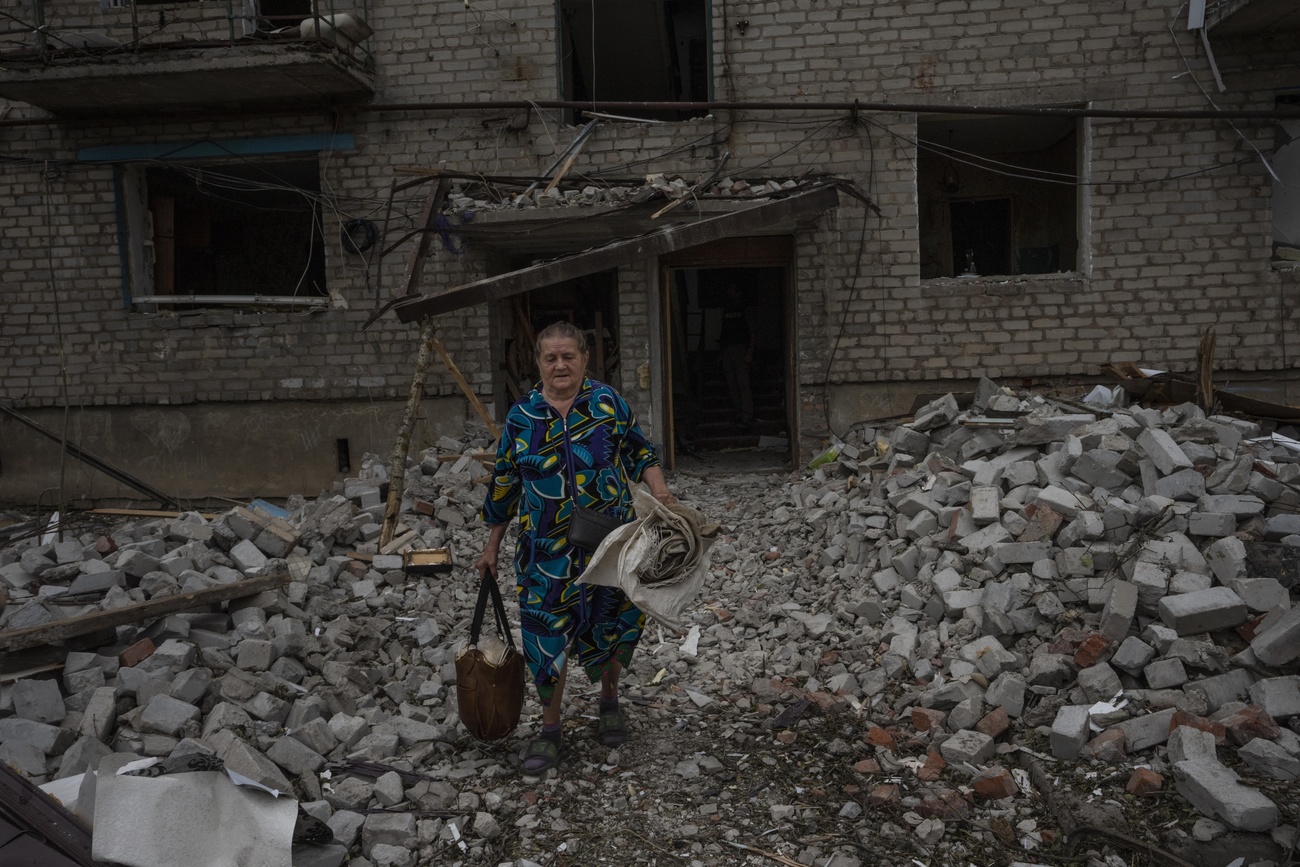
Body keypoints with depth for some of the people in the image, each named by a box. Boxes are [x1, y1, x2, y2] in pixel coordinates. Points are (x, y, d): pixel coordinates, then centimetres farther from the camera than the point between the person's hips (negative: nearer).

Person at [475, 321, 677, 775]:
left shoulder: (607, 401, -1)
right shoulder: (522, 415, 0)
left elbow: (639, 451, 10)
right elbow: (504, 486, 8)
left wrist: (658, 488, -9)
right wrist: (491, 548, 11)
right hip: (547, 549, 0)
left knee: (612, 626, 11)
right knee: (547, 636, 1)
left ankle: (609, 699, 39)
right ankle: (550, 728, 19)